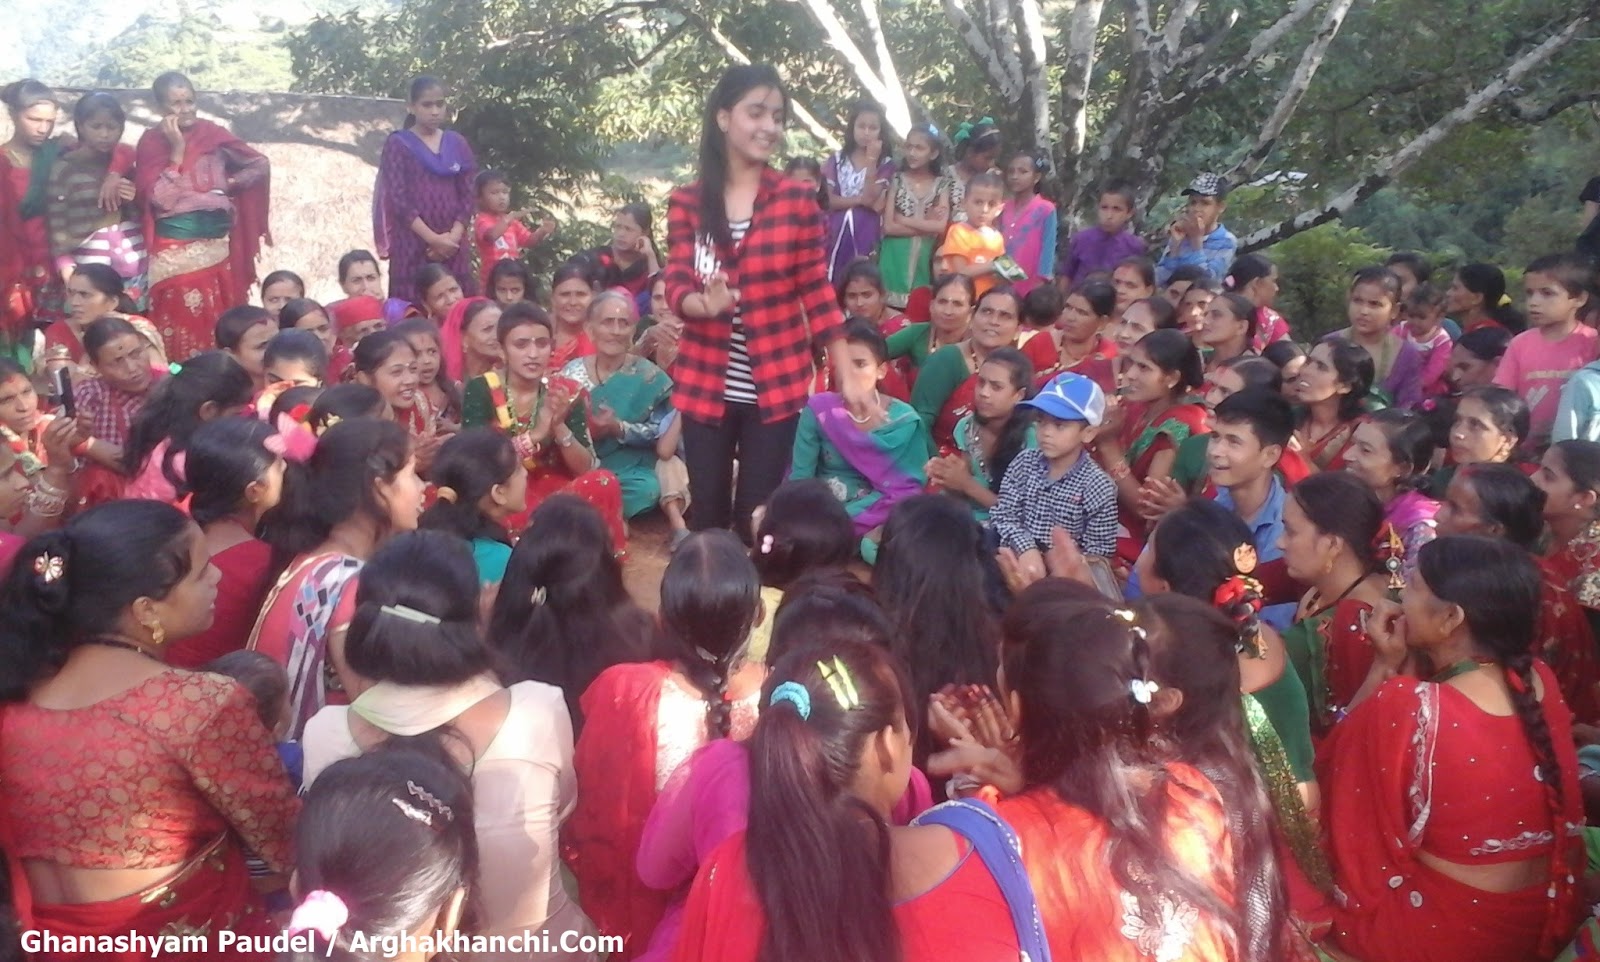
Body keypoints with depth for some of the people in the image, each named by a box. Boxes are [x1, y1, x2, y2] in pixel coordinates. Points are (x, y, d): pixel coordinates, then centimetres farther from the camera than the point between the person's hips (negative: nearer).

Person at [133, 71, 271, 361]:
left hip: (216, 244, 3)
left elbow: (260, 164, 12)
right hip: (174, 248, -3)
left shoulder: (211, 134, 7)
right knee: (180, 325, -5)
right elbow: (160, 199, -12)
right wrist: (177, 149, -12)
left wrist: (230, 183, 1)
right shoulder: (151, 142, -1)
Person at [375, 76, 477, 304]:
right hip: (413, 243, -3)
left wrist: (454, 236, -8)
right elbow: (397, 198, -7)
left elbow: (468, 195, 7)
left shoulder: (458, 144, 12)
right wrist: (433, 238, -15)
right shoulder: (398, 144, 1)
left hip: (453, 244, 3)